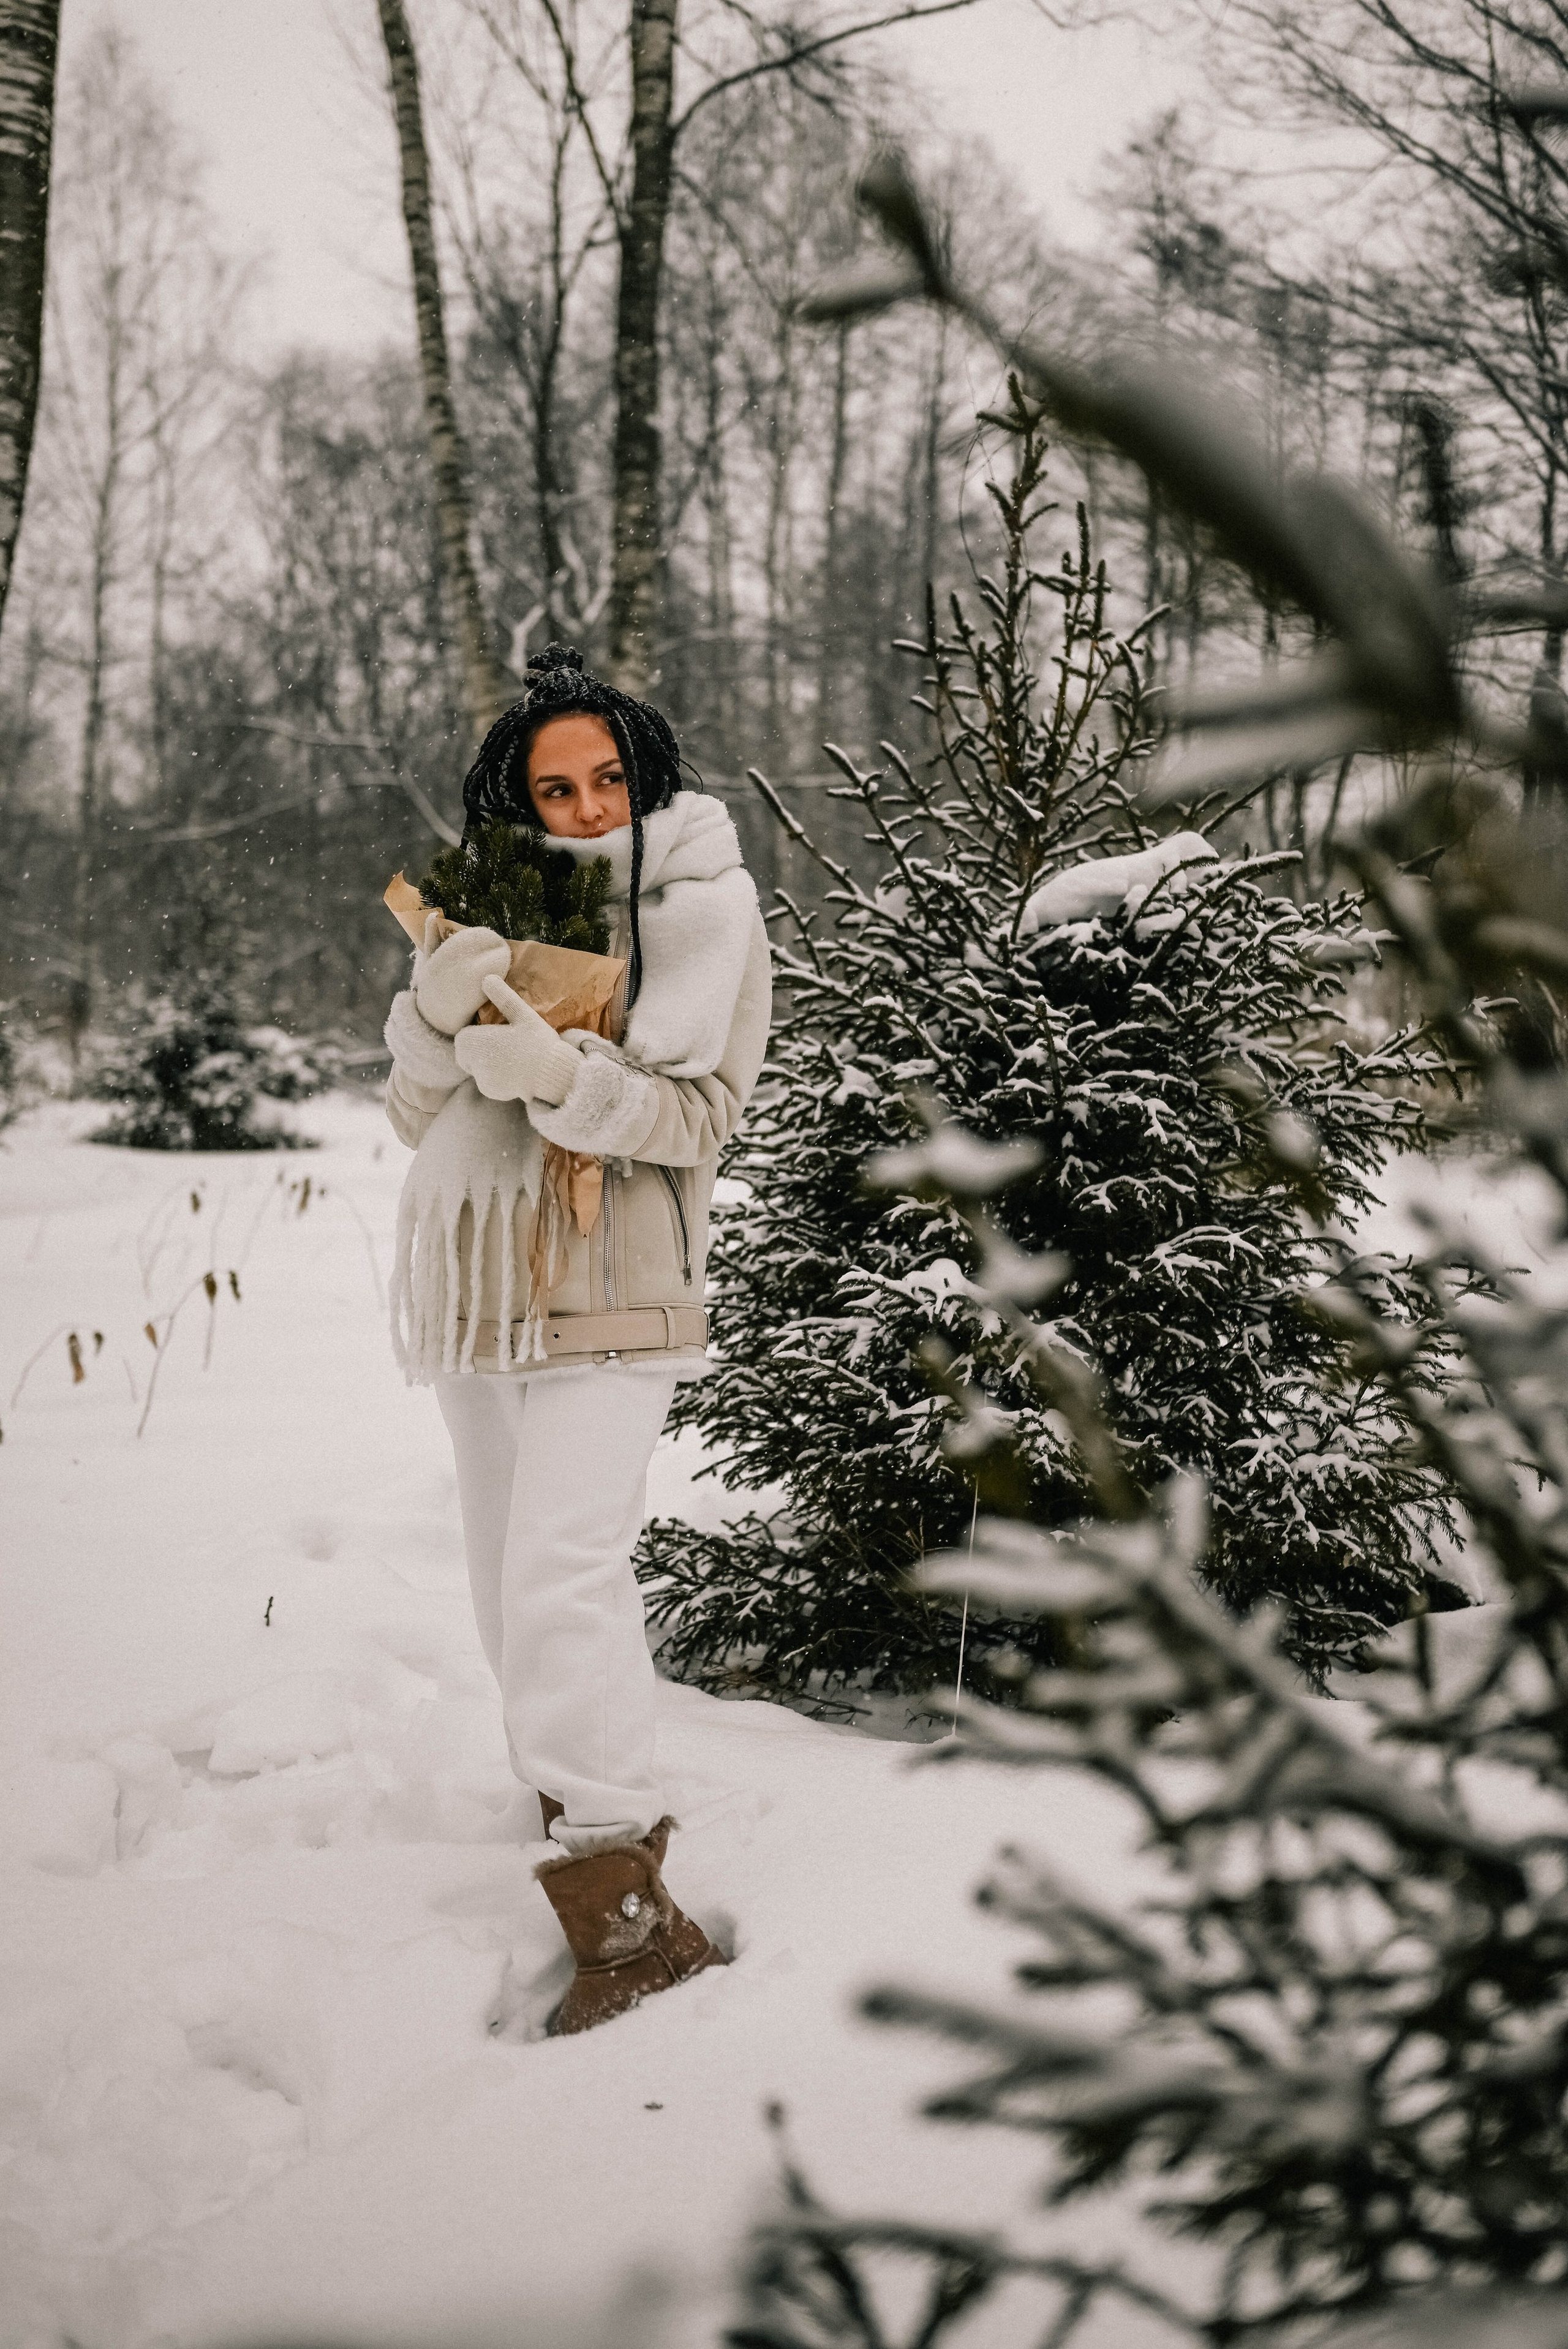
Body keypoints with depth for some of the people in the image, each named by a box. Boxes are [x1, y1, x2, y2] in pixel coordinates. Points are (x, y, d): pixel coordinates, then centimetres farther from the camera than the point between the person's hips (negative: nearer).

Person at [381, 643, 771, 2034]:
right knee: (509, 1578, 13)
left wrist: (564, 1074, -27)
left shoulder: (703, 906, -3)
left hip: (612, 1282, -6)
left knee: (564, 1575, -18)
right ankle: (584, 1807, 31)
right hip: (478, 1276, 6)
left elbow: (700, 1112, -10)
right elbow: (417, 1117, 4)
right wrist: (436, 1012, -17)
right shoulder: (492, 906, 9)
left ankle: (623, 1906, -18)